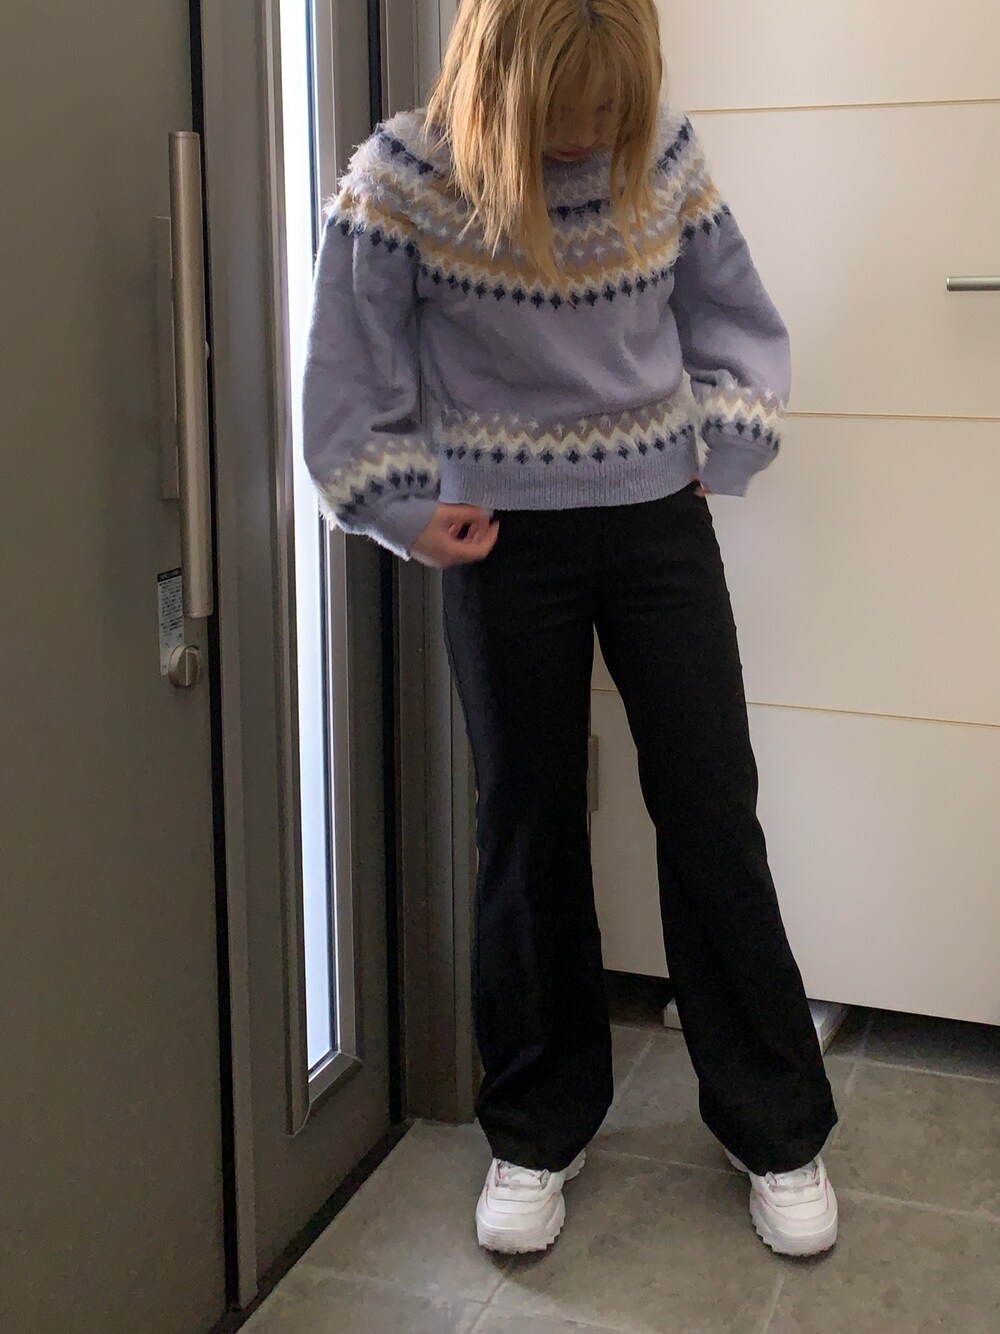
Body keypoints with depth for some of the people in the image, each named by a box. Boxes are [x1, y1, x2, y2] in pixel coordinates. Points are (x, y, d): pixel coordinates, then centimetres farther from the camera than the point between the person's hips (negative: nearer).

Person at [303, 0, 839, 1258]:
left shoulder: (665, 155, -4)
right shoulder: (403, 179, -12)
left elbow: (740, 324, 8)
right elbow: (351, 377, -5)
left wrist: (716, 454, -1)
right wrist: (408, 510, -6)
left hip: (660, 527, 2)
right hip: (507, 545, -1)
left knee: (713, 816, 3)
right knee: (527, 828, 7)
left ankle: (776, 1128, 20)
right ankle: (536, 1129, 25)